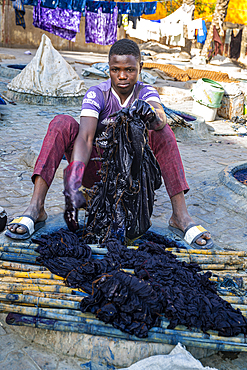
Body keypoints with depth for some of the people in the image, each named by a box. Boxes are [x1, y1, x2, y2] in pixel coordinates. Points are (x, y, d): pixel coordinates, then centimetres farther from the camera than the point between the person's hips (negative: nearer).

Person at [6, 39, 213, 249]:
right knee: (63, 123, -23)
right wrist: (73, 184, -42)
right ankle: (35, 209, -31)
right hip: (95, 171, -1)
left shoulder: (146, 93, -5)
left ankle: (181, 217, -28)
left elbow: (162, 119, -29)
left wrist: (151, 114, -55)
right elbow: (85, 138, -27)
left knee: (162, 131, -23)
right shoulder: (97, 94, -10)